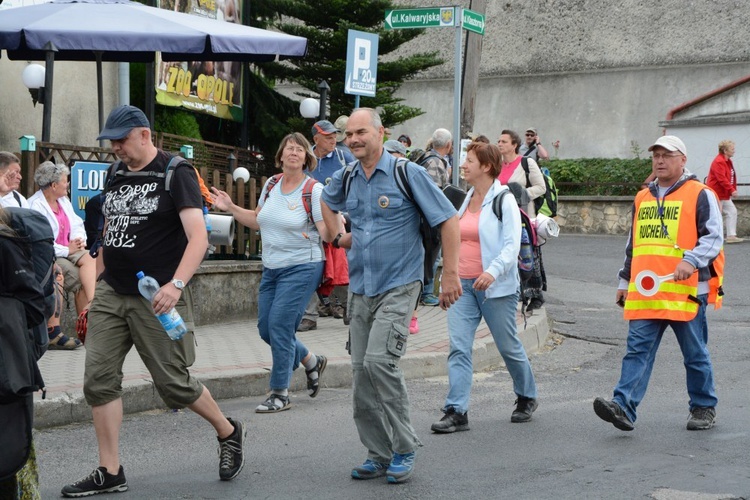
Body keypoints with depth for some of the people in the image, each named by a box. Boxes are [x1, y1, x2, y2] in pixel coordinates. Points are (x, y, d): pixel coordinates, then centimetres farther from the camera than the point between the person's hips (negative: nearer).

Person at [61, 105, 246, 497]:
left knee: (173, 382, 0)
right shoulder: (116, 177, 12)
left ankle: (229, 432, 25)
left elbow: (198, 237, -19)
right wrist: (92, 283, 18)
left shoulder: (176, 174, -9)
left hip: (156, 298, -6)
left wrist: (176, 284, -32)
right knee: (99, 379, -1)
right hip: (110, 293, 6)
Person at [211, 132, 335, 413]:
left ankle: (280, 395, 0)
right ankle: (311, 362, 32)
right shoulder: (271, 184, 7)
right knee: (266, 328, 8)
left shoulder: (314, 190, -11)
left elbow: (327, 235, -16)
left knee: (280, 326, -12)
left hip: (301, 267, -7)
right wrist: (231, 208, 12)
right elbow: (258, 220, 20)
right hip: (271, 268, 7)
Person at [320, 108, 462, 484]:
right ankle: (379, 455, 17)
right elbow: (326, 202, 31)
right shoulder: (346, 179, 7)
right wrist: (337, 236, 15)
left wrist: (450, 274, -12)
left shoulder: (407, 173, -10)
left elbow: (448, 220, -8)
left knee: (379, 361, -21)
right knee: (361, 371, 6)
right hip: (360, 289, 6)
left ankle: (404, 448, -5)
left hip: (398, 287, -6)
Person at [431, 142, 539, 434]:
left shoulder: (504, 200, -8)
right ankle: (456, 412, -9)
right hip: (462, 284, 6)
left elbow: (512, 245, -15)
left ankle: (526, 398, 31)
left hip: (495, 287, -5)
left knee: (509, 347, 8)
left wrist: (493, 271, -30)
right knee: (458, 347, -7)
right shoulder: (464, 199, 13)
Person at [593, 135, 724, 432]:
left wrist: (692, 260, -22)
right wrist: (625, 281, 24)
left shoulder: (700, 195, 0)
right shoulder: (642, 198, 18)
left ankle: (704, 408, 22)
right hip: (644, 293, 4)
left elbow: (713, 237, -6)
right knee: (638, 350, -7)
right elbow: (633, 244, 25)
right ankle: (624, 407, -15)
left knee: (695, 354, 8)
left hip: (686, 291, -4)